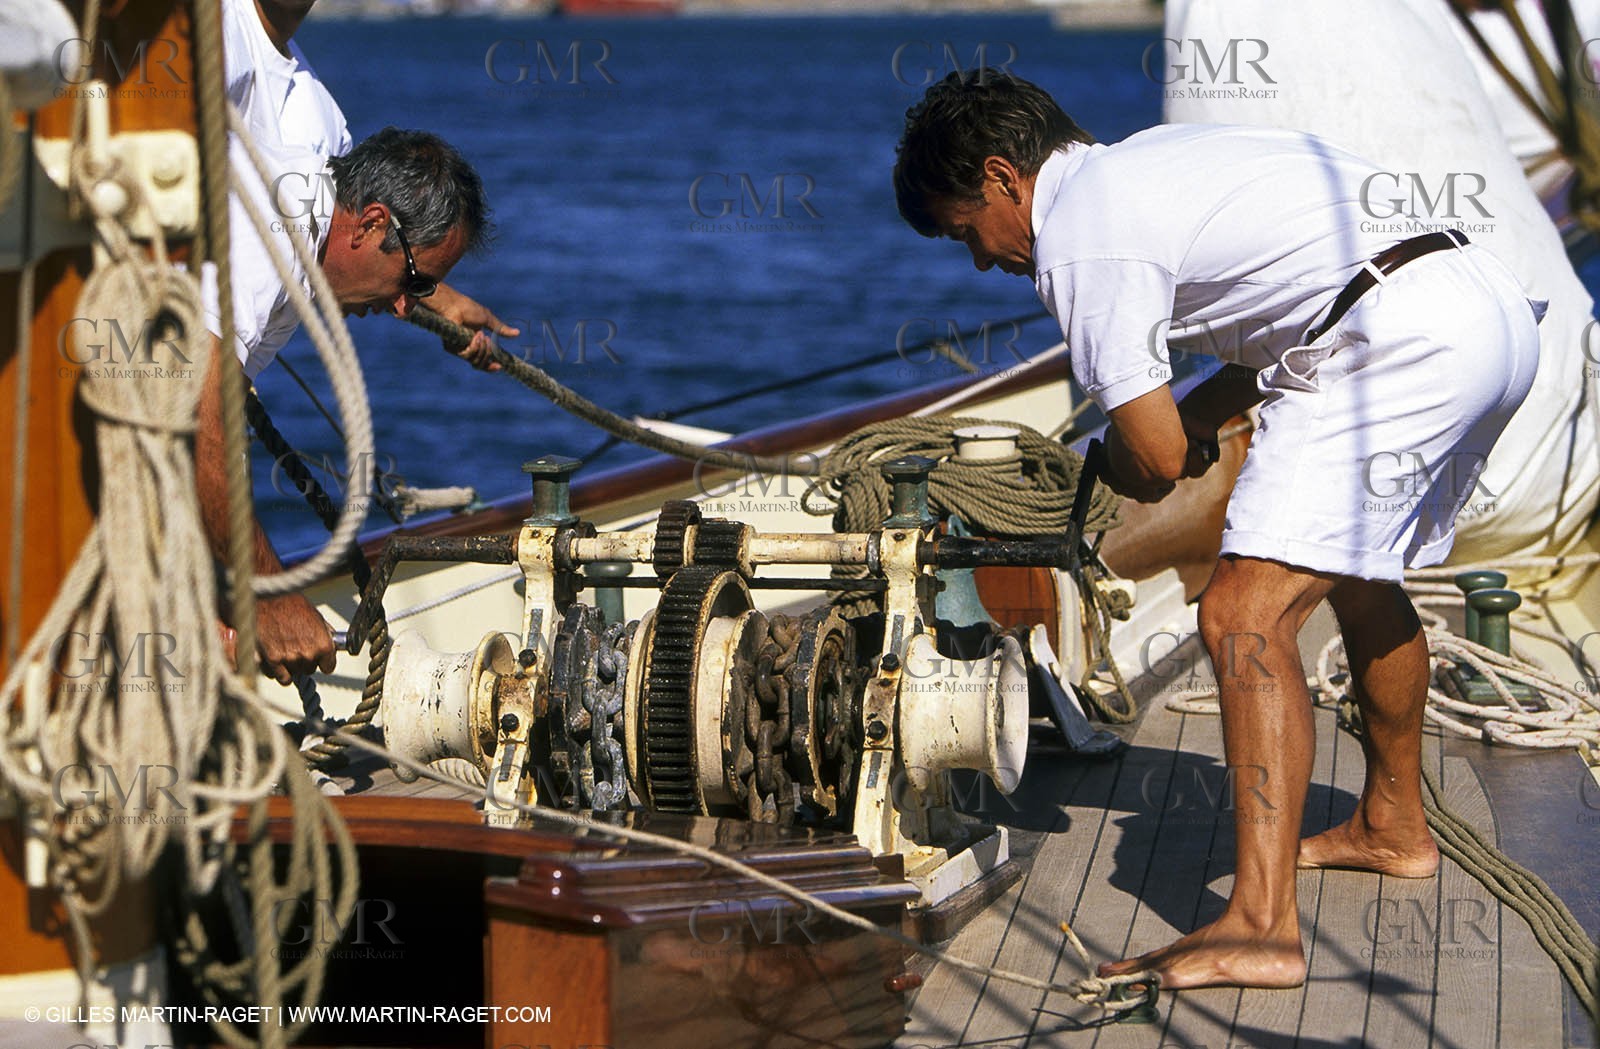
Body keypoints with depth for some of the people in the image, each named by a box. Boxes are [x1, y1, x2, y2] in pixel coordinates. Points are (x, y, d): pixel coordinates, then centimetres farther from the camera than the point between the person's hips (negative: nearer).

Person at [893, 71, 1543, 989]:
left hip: (1404, 341, -10)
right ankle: (1394, 826, 47)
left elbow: (1155, 459, -4)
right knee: (1360, 572, 30)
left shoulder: (1080, 237, -4)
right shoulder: (1155, 159, 25)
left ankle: (1261, 928, -20)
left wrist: (1111, 470, 20)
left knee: (1247, 616, -13)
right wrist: (1190, 419, 23)